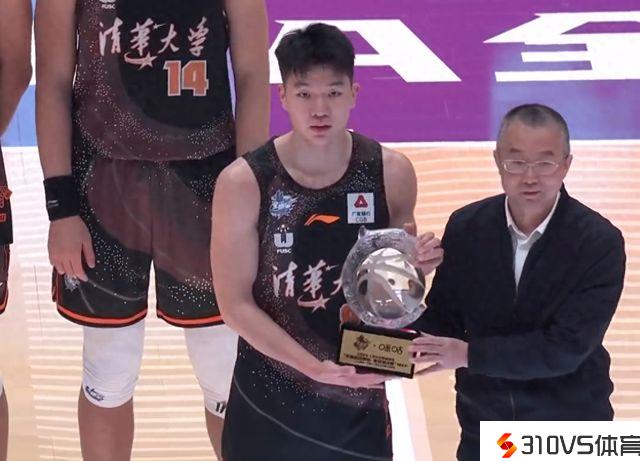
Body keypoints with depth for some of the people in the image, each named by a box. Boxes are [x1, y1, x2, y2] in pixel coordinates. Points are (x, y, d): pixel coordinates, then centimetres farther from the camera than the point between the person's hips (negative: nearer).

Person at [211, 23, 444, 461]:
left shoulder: (391, 172, -8)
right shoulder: (243, 183, -15)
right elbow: (236, 303, -13)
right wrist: (314, 366, -22)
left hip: (359, 397, 2)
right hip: (269, 398, -2)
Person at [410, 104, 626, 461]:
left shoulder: (600, 241, -17)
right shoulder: (466, 226, -5)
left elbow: (566, 347, -22)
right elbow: (444, 318, 1)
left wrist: (470, 354, -24)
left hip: (568, 431, -3)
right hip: (483, 425, 3)